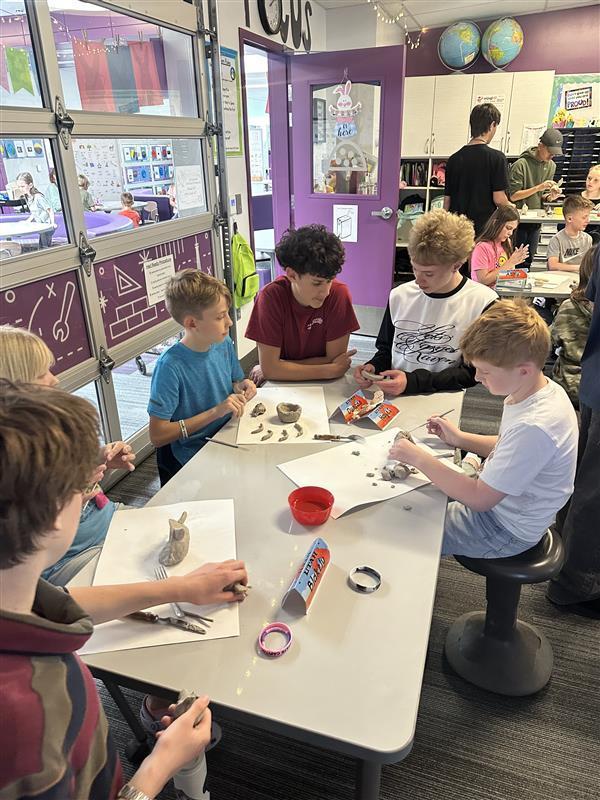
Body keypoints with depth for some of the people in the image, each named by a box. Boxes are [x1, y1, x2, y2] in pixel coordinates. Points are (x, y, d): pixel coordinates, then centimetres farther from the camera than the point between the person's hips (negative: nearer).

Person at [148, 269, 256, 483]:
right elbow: (157, 436, -19)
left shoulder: (224, 345, -1)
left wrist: (239, 387, -6)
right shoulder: (170, 366, -20)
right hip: (194, 456, -7)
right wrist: (215, 412, -23)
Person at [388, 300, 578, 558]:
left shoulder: (534, 428, -36)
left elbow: (480, 498, -29)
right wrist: (460, 438, -1)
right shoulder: (542, 389, -7)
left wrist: (419, 459, -23)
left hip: (505, 530, -9)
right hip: (496, 499, 9)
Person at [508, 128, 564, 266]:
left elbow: (542, 197, 14)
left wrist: (550, 196, -9)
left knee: (528, 260, 11)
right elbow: (513, 196, -15)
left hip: (536, 220, 6)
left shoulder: (551, 166, 8)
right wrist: (538, 188, -21)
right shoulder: (521, 164, -13)